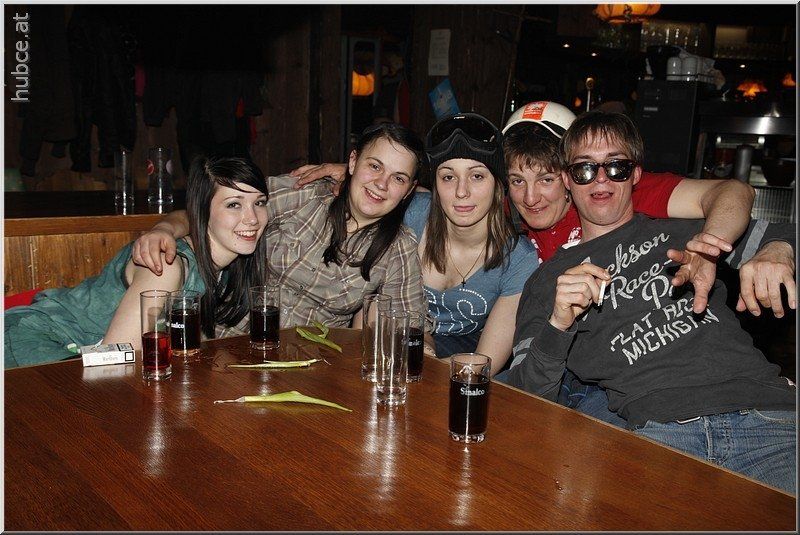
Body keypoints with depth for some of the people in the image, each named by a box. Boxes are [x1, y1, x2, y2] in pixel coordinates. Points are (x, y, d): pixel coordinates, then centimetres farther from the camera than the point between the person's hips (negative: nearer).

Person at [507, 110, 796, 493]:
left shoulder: (681, 231, 21)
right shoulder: (549, 279, 18)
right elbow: (527, 400, 9)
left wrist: (776, 253, -4)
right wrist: (557, 326, -10)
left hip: (766, 409, 1)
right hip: (659, 428, 0)